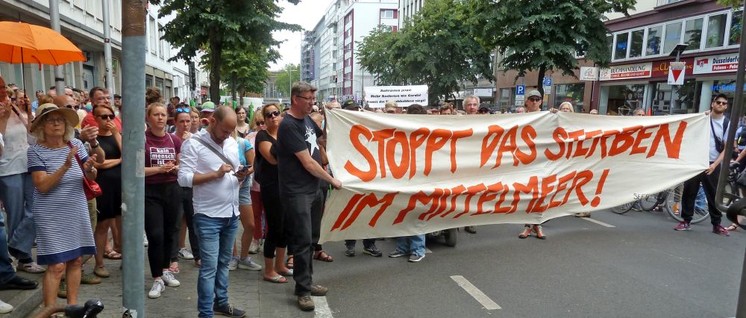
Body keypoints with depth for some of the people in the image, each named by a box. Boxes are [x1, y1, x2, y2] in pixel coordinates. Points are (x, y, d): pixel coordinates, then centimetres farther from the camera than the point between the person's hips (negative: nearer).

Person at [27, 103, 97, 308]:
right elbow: (42, 186, -16)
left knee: (76, 260, 9)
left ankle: (72, 304, 22)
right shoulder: (36, 151, -8)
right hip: (52, 217, -4)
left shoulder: (76, 144, 2)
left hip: (77, 213, 4)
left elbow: (92, 177, 1)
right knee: (56, 266, -5)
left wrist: (89, 169, -22)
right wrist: (65, 166, -28)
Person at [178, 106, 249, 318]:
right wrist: (215, 174, -21)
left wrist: (241, 176, -7)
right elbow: (184, 178, -16)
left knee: (223, 263, 17)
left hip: (232, 214, 6)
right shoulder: (193, 143, -9)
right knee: (209, 267, -2)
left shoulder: (232, 143, 10)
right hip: (208, 216, -6)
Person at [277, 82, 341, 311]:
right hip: (297, 192, -8)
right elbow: (308, 163, -17)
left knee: (309, 238, 15)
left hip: (313, 188, 8)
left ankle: (306, 281, 28)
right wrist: (332, 180, -8)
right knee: (303, 240, -4)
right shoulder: (288, 125, -17)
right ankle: (302, 290, 7)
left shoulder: (307, 119, 9)